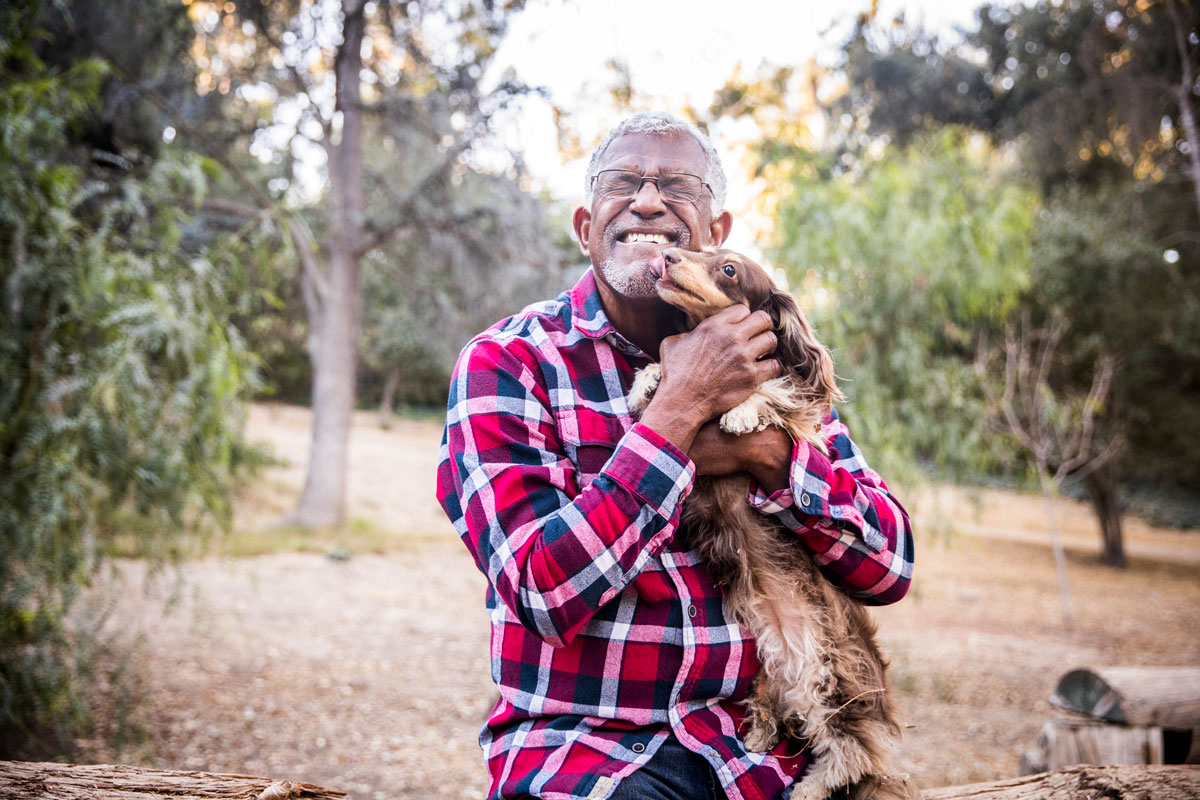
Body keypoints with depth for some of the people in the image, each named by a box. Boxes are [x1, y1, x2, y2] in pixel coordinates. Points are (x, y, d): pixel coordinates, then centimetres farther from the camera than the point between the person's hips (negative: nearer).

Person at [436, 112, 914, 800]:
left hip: (762, 744, 4)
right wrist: (682, 409, -18)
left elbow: (889, 568, 2)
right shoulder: (505, 362, -4)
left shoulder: (761, 357, 8)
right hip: (584, 742, -3)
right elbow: (545, 593, -17)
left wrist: (765, 450, -14)